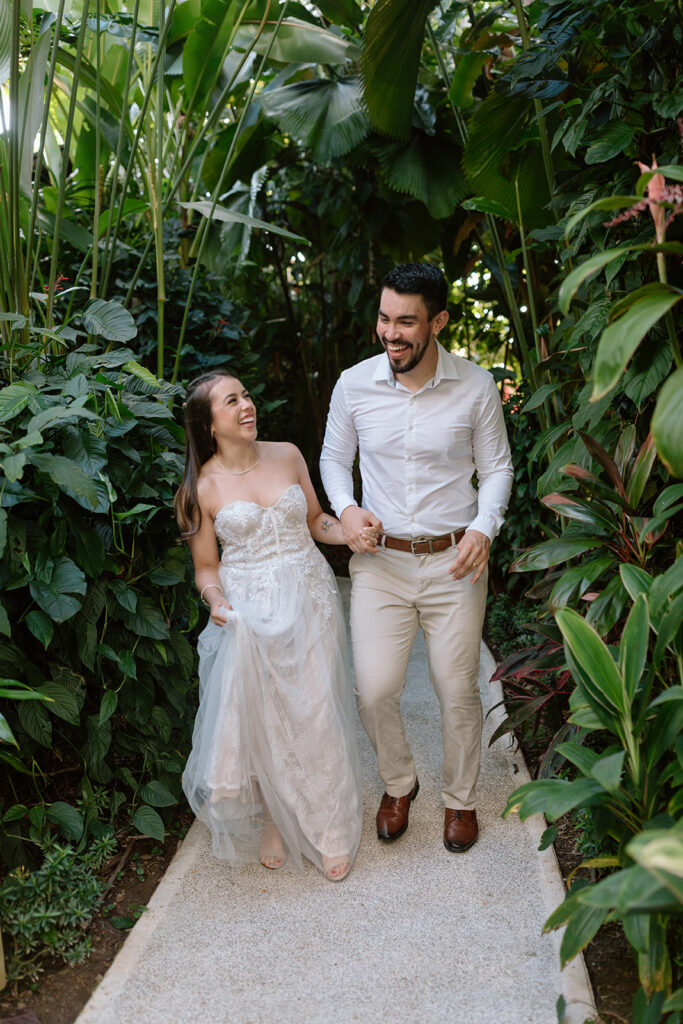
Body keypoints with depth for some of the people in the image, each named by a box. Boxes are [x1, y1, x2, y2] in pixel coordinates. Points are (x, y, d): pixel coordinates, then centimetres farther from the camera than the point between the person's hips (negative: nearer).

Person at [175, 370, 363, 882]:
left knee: (316, 717, 2)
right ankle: (274, 823, 29)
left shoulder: (287, 455, 4)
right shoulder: (203, 486, -4)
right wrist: (217, 602, -18)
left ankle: (329, 832, 21)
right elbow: (206, 568, 2)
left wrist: (353, 531, -5)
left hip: (309, 600, 2)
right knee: (256, 721, 3)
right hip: (248, 613, -2)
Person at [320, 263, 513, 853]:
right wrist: (347, 510, -9)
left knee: (458, 690, 7)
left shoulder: (476, 387, -6)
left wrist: (484, 526, -13)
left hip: (455, 561, 0)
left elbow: (497, 467, 5)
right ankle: (399, 784, 29)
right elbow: (334, 459, 11)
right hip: (379, 561, 1)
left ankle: (461, 799, 34)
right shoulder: (354, 384, -4)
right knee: (374, 691, -3)